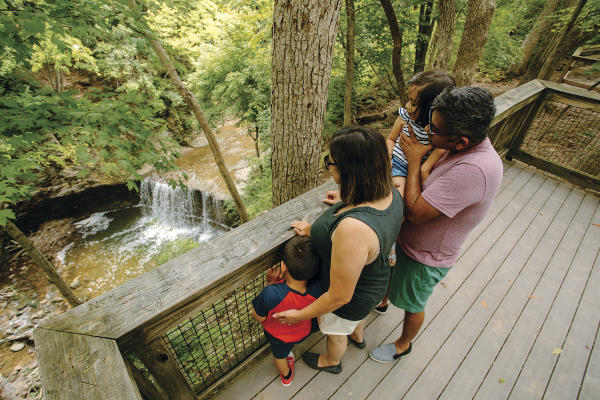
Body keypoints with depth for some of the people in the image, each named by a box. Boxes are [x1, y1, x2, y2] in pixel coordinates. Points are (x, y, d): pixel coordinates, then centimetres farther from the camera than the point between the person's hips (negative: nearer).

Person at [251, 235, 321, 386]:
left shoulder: (271, 294, -48)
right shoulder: (316, 289, -38)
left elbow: (259, 317, -25)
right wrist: (279, 283, -19)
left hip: (278, 336, -2)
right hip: (303, 332, 2)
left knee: (279, 354, 34)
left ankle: (286, 376, 61)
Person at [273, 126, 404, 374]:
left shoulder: (353, 228, -47)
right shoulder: (390, 193, -19)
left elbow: (340, 296, -32)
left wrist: (300, 315, -16)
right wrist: (314, 230, 1)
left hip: (353, 298, -6)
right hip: (373, 281, 7)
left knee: (336, 331, 29)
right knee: (356, 316, 40)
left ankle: (332, 362, 64)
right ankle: (358, 337, 74)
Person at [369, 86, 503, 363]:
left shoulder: (474, 170, -39)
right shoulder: (468, 147, -8)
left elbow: (415, 212, -33)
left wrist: (415, 161, -26)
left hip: (425, 257, -8)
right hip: (410, 241, 8)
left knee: (413, 304, 19)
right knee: (391, 276, 32)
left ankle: (403, 345, 49)